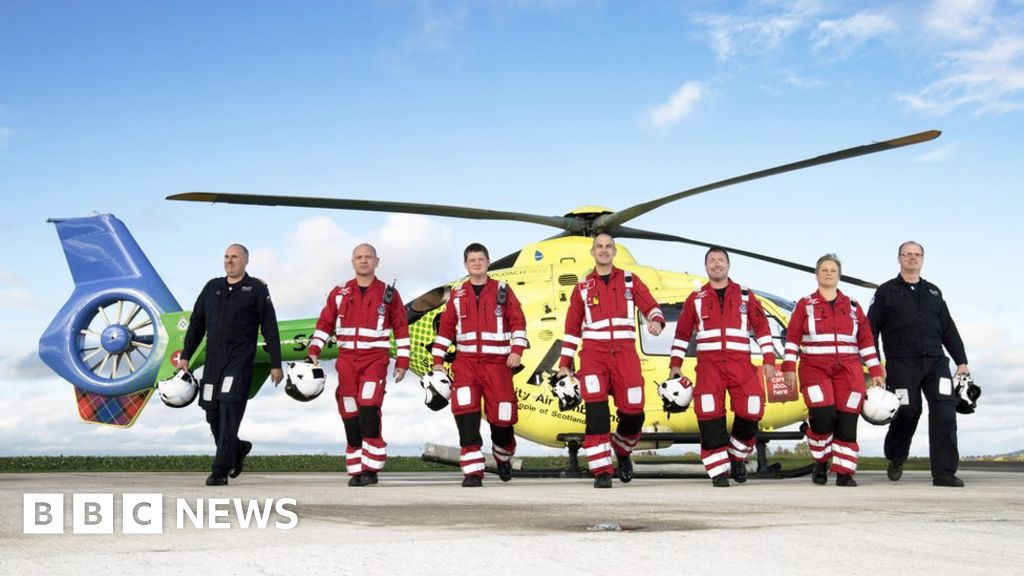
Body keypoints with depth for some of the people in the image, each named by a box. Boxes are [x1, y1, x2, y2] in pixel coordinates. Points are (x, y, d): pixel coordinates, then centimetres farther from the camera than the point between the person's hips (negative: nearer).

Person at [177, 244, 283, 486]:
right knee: (212, 412, 7)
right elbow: (196, 324, 18)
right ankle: (238, 449, 33)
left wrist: (276, 364, -4)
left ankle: (220, 471, -9)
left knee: (229, 412, -12)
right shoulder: (212, 288, 15)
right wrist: (185, 355, 12)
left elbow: (269, 328, 0)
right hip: (213, 360, 5)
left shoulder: (257, 289, 2)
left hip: (240, 361, -5)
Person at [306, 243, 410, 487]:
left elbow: (401, 328, 7)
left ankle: (371, 469, -10)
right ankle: (355, 471, 11)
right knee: (350, 416, 1)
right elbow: (324, 324, 11)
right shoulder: (339, 293, 11)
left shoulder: (389, 293, 6)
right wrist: (312, 352, -1)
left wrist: (402, 361, 3)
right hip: (346, 359, 3)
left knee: (369, 410, -18)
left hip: (376, 359, -3)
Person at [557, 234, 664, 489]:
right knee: (596, 409, -17)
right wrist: (565, 363, 11)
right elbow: (572, 328, 17)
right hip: (593, 352, 0)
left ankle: (622, 451, 27)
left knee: (633, 411, -5)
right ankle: (601, 471, -14)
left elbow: (650, 306, 7)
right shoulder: (582, 287, 14)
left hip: (624, 352, 0)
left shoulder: (630, 280, 13)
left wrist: (656, 320, -17)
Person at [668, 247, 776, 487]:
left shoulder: (745, 295, 14)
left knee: (751, 410, -14)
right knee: (709, 413, -16)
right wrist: (675, 364, 8)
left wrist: (768, 359, 5)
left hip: (740, 362, 0)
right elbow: (682, 333, 15)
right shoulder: (695, 299, 14)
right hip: (708, 363, 0)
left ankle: (737, 457, 13)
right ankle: (719, 470, -6)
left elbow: (761, 327, 12)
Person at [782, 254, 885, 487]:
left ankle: (844, 472, 3)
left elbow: (866, 340, 12)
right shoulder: (805, 305, 8)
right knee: (823, 416, -17)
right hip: (814, 369, -2)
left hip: (848, 371, 2)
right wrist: (789, 369, -6)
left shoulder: (852, 306, 13)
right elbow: (792, 338, 3)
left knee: (847, 420, -5)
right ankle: (821, 463, 6)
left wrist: (875, 372, 6)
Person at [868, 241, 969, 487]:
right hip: (902, 364, -3)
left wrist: (961, 361, 12)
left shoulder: (933, 292, 19)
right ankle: (895, 460, 25)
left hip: (935, 362, 3)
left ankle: (944, 472, -7)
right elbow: (871, 329, 2)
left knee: (945, 412, -9)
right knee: (907, 413, -3)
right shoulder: (886, 292, 7)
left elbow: (948, 329, 19)